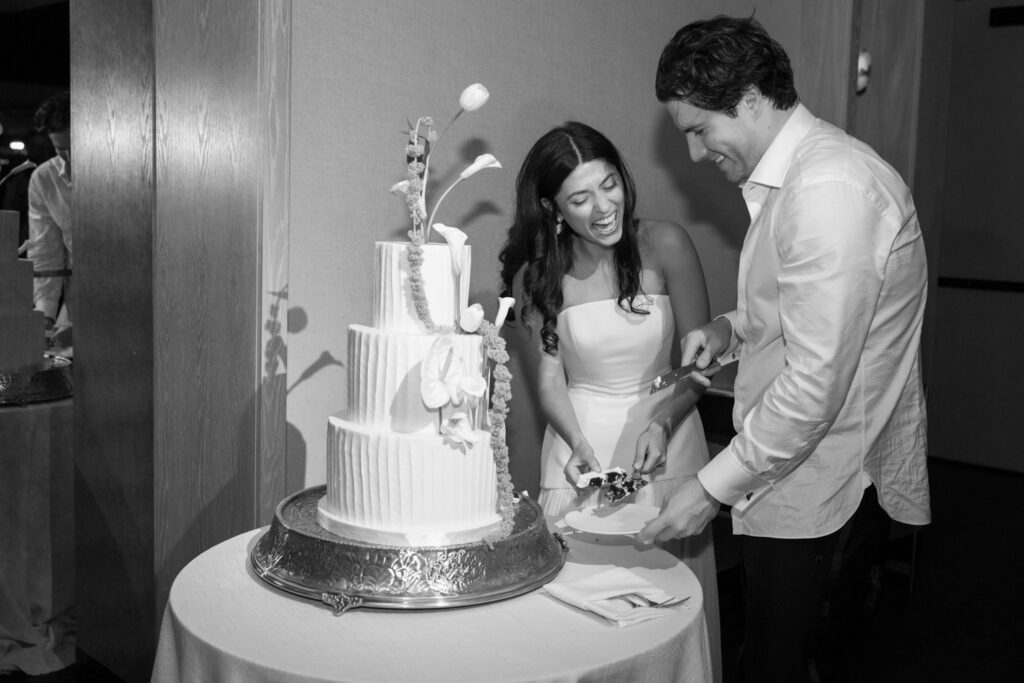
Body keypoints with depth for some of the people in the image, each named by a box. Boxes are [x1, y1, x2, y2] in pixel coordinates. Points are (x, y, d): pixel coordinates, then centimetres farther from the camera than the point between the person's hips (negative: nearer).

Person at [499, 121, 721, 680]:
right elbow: (549, 376, -2)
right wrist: (578, 445, -18)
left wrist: (660, 424, -20)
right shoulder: (536, 274, -5)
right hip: (580, 439, 1)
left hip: (666, 431, -1)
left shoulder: (664, 246, -12)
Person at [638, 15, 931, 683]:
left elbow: (817, 383, -25)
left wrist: (714, 486, -18)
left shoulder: (830, 189, -22)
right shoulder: (800, 170, 11)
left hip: (818, 494, -9)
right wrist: (734, 326, 6)